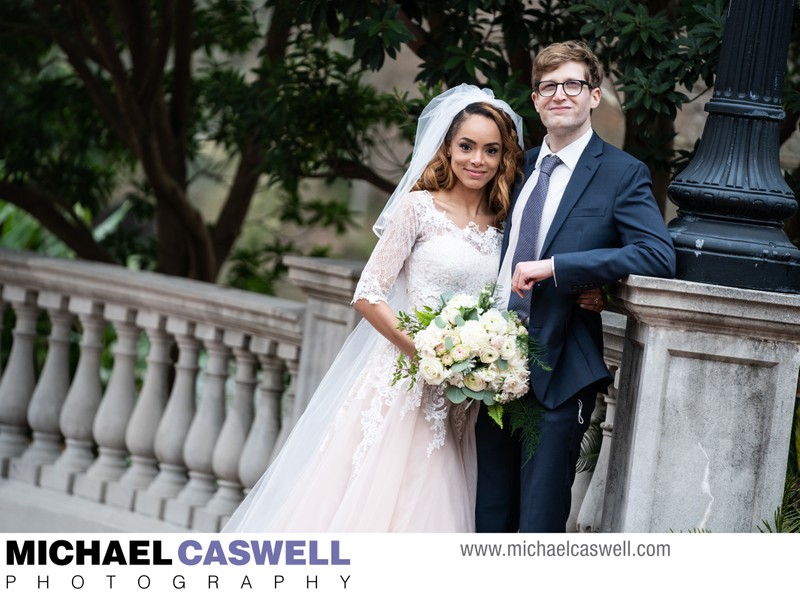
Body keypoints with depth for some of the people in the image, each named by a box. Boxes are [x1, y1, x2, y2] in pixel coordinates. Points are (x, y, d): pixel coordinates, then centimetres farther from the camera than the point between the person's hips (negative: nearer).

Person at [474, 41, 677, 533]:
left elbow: (659, 256, -17)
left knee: (540, 524, -3)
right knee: (488, 517, 8)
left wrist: (553, 267, -20)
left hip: (559, 377, -5)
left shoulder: (623, 174, -3)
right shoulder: (519, 167, 15)